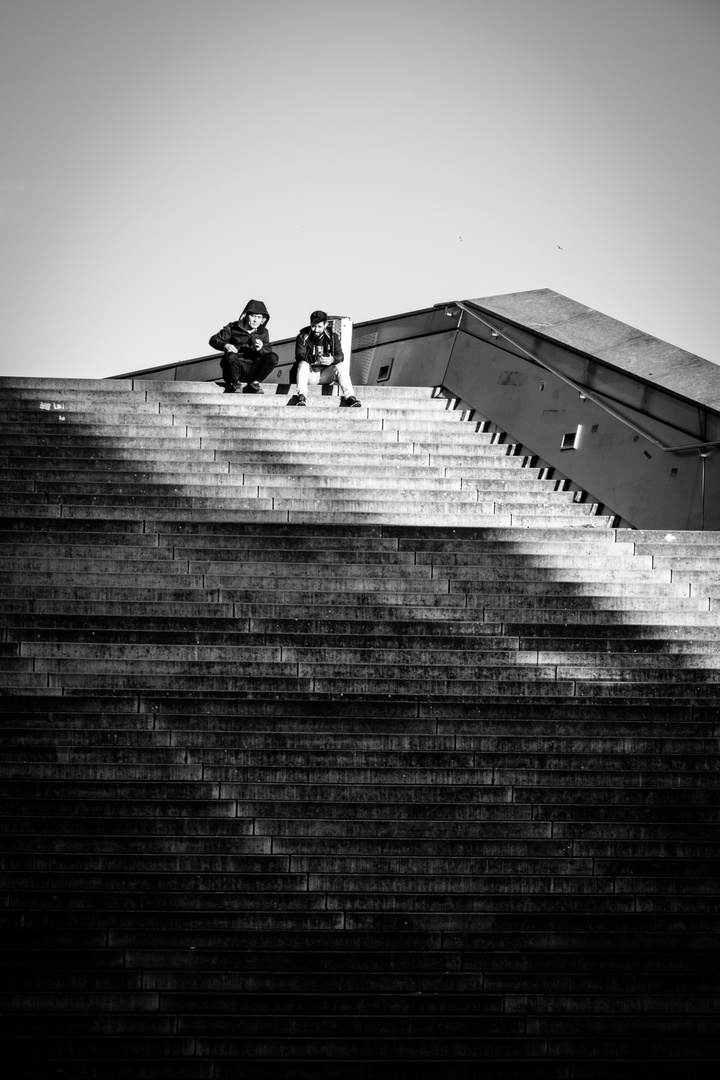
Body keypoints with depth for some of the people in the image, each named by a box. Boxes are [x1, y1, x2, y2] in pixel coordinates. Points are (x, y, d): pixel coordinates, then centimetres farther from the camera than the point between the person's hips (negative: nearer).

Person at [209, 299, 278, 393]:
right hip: (235, 368, -3)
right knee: (230, 357, -38)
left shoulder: (263, 333, 13)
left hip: (251, 371, 3)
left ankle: (254, 384, -7)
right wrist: (225, 345, -22)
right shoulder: (233, 328, 3)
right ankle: (233, 384, -11)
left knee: (273, 357, -19)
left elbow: (268, 353, 7)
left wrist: (261, 349, -18)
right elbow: (214, 340, 1)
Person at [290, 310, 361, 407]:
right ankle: (301, 397, -44)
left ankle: (349, 397, -34)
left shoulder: (332, 336, 3)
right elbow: (300, 356, -18)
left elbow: (340, 356, -10)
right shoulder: (302, 336, -2)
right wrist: (315, 358, -39)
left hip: (326, 374, 1)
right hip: (310, 373, -1)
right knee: (303, 364, -31)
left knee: (342, 366, -24)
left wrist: (332, 359, -37)